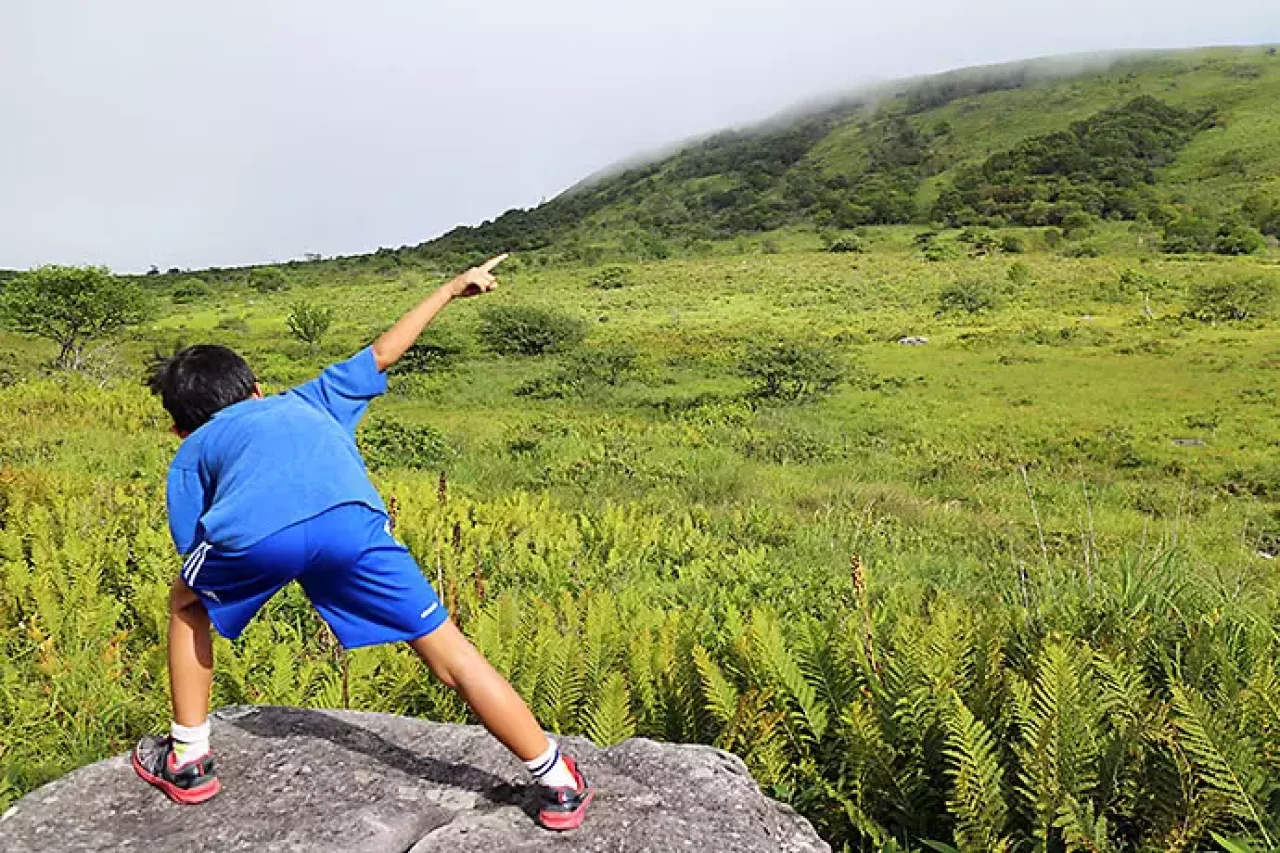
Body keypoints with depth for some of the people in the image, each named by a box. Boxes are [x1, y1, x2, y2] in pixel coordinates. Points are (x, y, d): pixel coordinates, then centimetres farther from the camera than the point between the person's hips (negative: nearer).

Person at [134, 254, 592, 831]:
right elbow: (383, 352, 48)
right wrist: (453, 288, 58)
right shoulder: (307, 399, 41)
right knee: (447, 651, 11)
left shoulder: (192, 451, 36)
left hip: (253, 533, 0)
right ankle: (560, 785, 17)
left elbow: (196, 553, 23)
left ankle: (188, 763, 39)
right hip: (350, 519, 1)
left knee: (187, 607, 33)